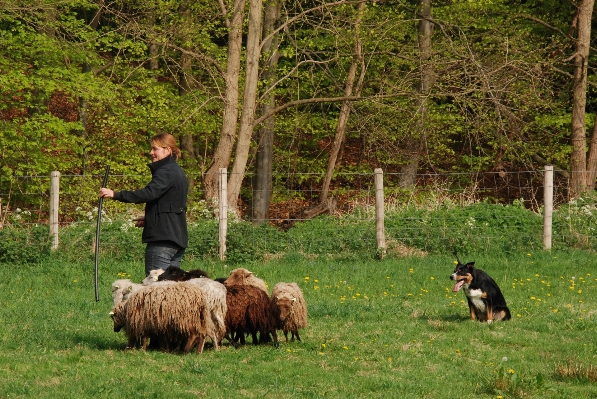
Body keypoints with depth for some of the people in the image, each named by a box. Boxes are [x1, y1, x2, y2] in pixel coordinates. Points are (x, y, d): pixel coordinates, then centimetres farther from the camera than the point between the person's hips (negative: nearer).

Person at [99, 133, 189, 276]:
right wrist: (148, 218, 21)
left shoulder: (166, 172, -11)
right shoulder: (178, 172, 20)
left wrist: (116, 195, -30)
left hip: (162, 238, -10)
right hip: (178, 238, 10)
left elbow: (149, 193, -26)